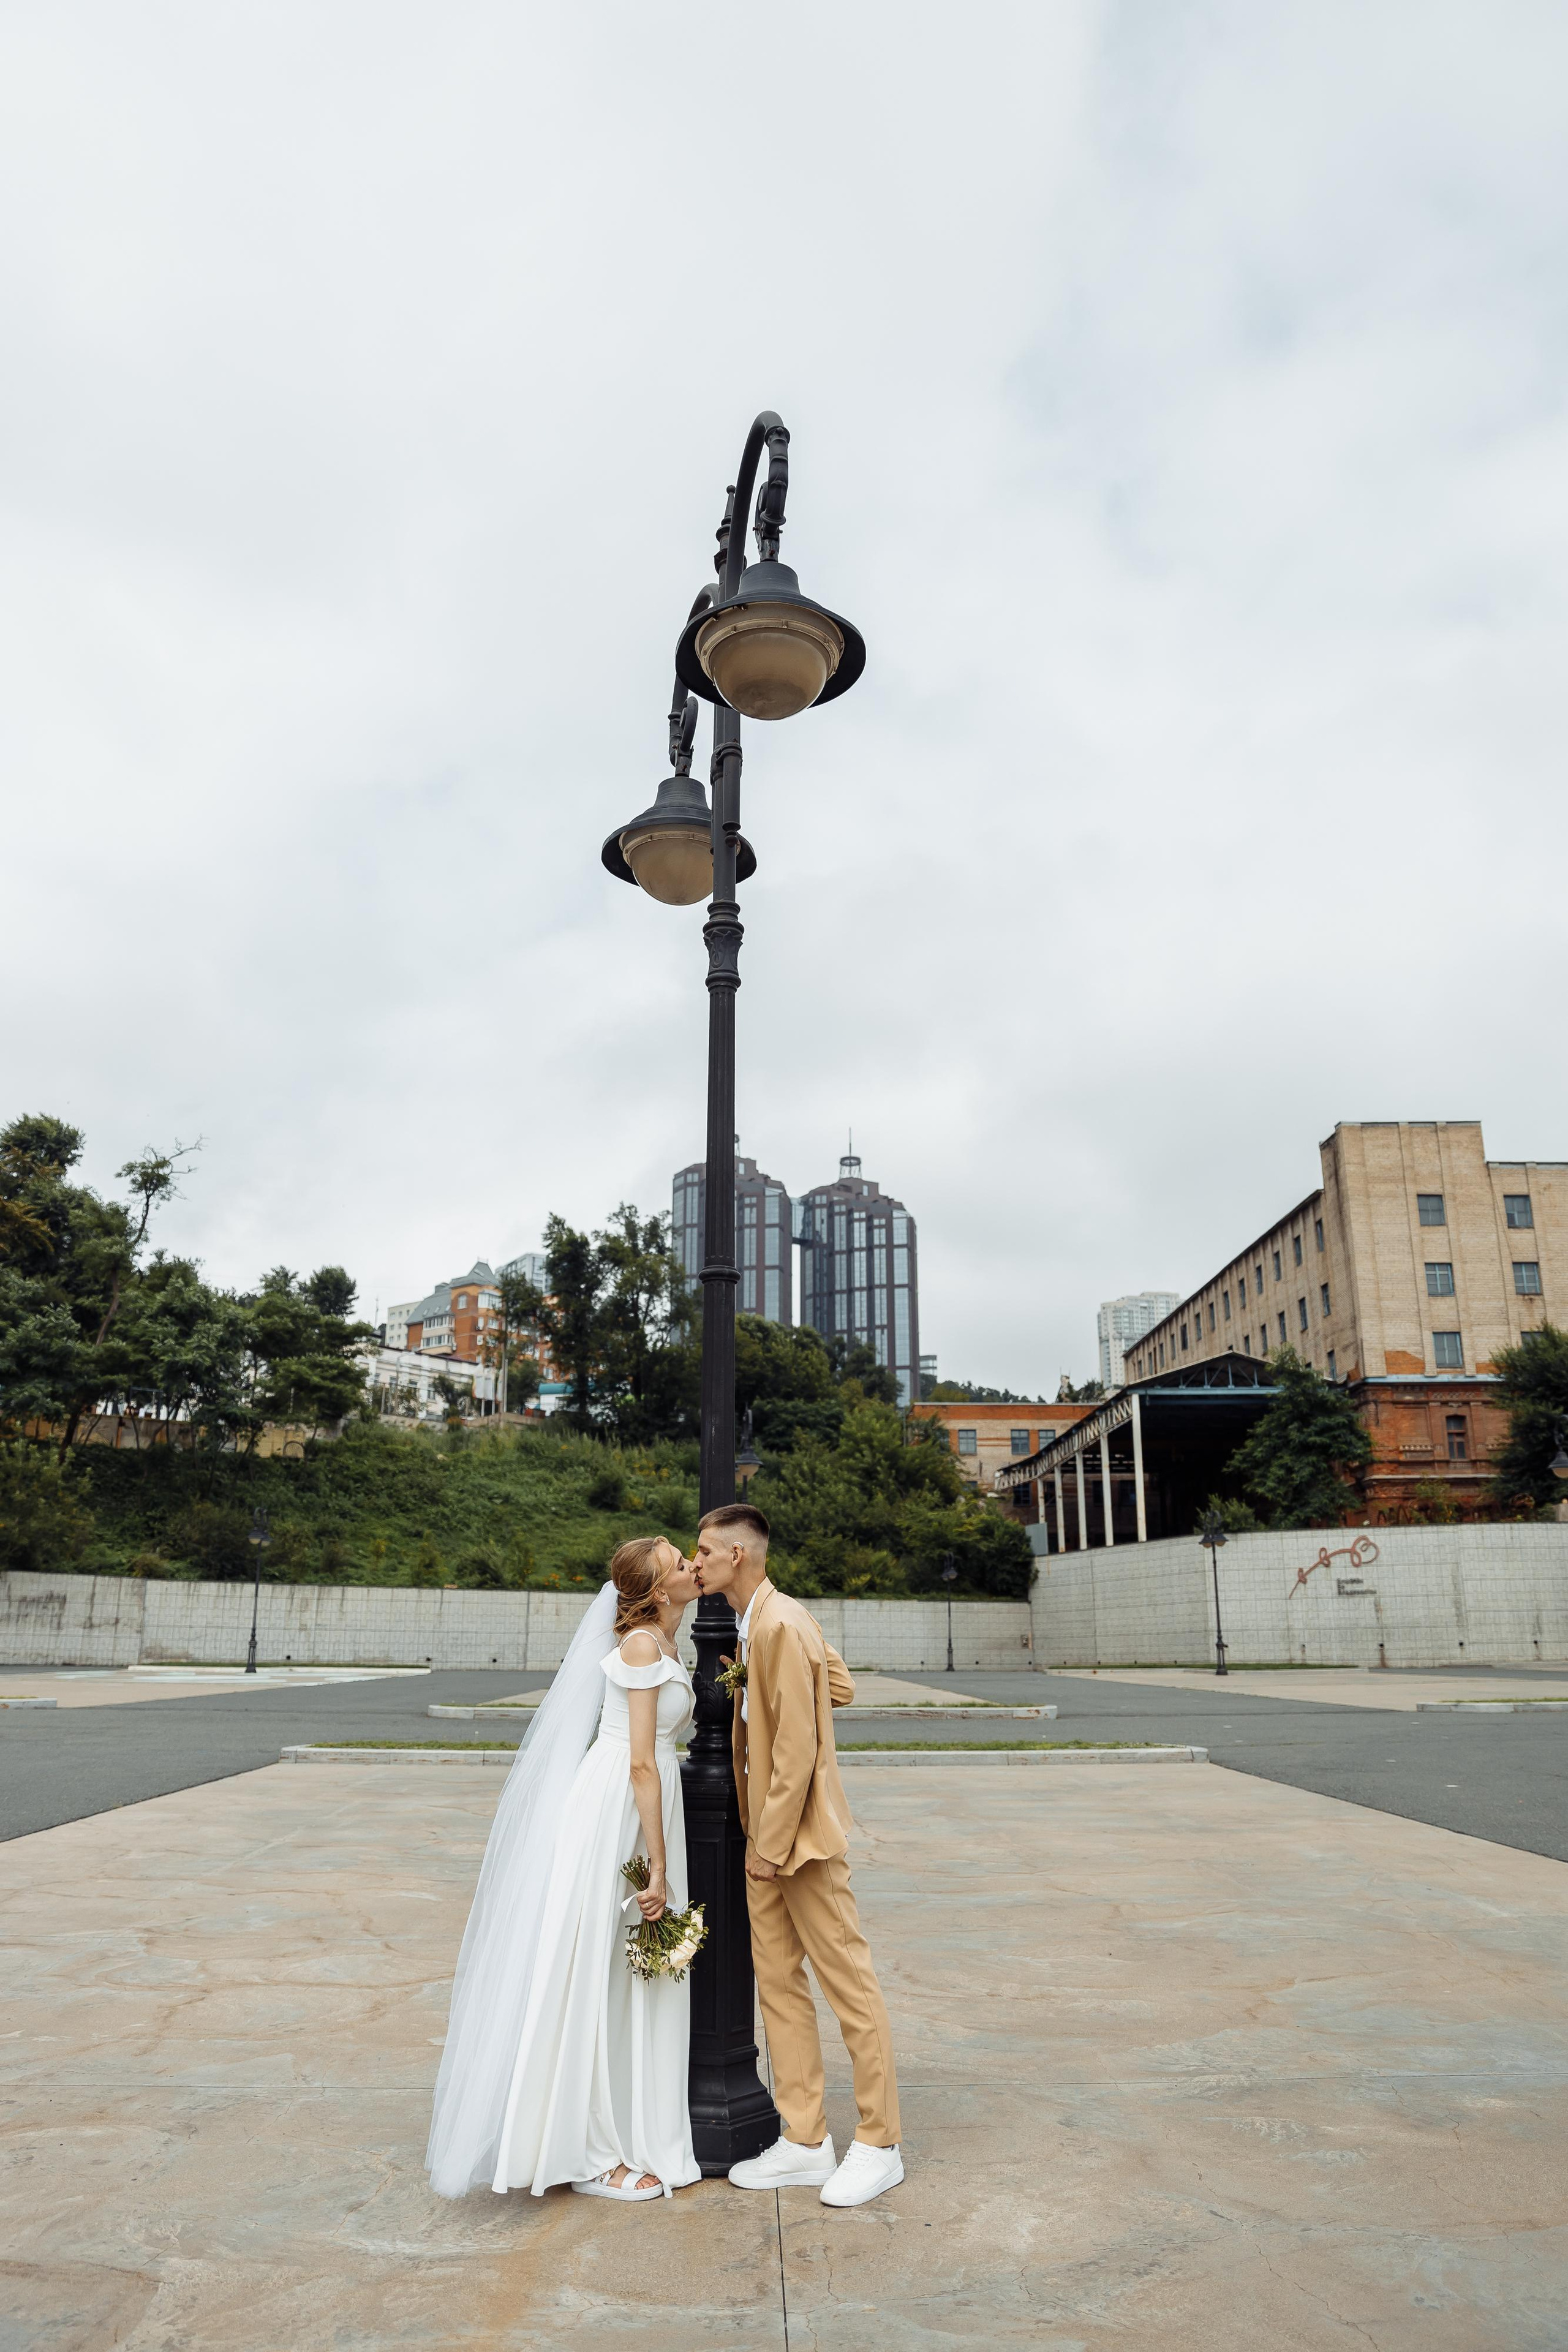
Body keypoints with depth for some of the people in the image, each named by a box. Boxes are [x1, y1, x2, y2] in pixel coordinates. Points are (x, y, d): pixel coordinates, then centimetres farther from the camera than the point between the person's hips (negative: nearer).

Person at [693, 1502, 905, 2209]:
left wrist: (774, 1845, -16)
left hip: (800, 1832, -10)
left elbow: (797, 1748, -21)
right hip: (765, 1834, 10)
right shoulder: (758, 1623, 10)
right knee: (778, 1983, 14)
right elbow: (841, 1684, 19)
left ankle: (879, 2144, 16)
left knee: (849, 1985, 3)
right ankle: (805, 2143, 24)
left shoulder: (781, 1625, -21)